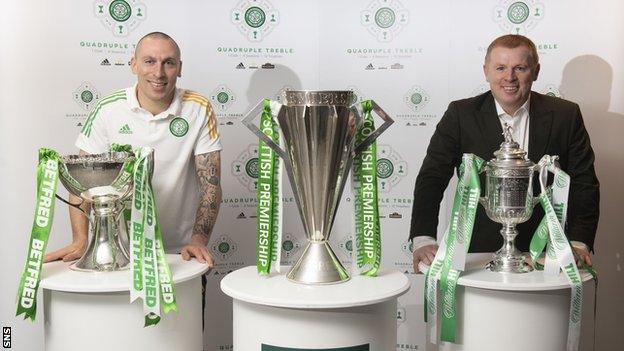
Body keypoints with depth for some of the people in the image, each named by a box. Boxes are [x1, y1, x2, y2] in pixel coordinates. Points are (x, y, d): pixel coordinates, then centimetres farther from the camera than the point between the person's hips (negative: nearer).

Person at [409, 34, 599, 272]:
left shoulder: (564, 116, 5)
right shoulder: (461, 115, 3)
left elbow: (584, 184, 6)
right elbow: (431, 178, -2)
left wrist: (579, 243, -9)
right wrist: (423, 239, -15)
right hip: (477, 251, 0)